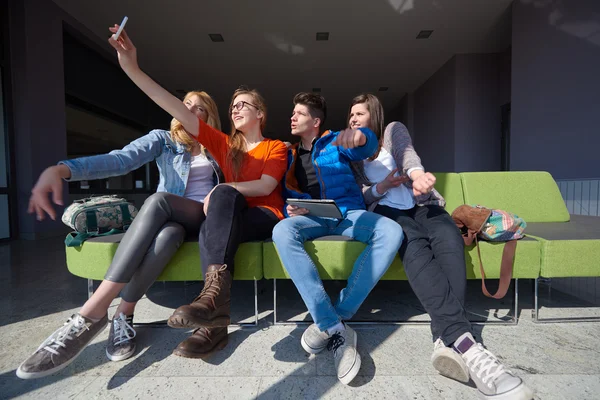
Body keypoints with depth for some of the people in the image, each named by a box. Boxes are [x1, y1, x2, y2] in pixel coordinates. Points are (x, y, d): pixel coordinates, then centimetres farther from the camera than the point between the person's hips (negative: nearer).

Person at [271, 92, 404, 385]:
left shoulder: (335, 141, 15)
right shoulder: (288, 156, 22)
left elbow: (367, 147, -7)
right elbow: (284, 198, 18)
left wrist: (359, 136, -33)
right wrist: (291, 211, -8)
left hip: (347, 213, 0)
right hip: (310, 218, 1)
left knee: (391, 232, -29)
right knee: (282, 231, -34)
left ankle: (334, 318, -26)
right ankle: (336, 330, -34)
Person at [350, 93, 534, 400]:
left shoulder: (393, 130, 19)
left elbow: (406, 153, -7)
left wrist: (416, 173, -32)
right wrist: (379, 188, -10)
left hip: (422, 204, 1)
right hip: (387, 211, -1)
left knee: (449, 238, -33)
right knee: (414, 246, -35)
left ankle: (446, 338, -45)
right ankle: (463, 341, -50)